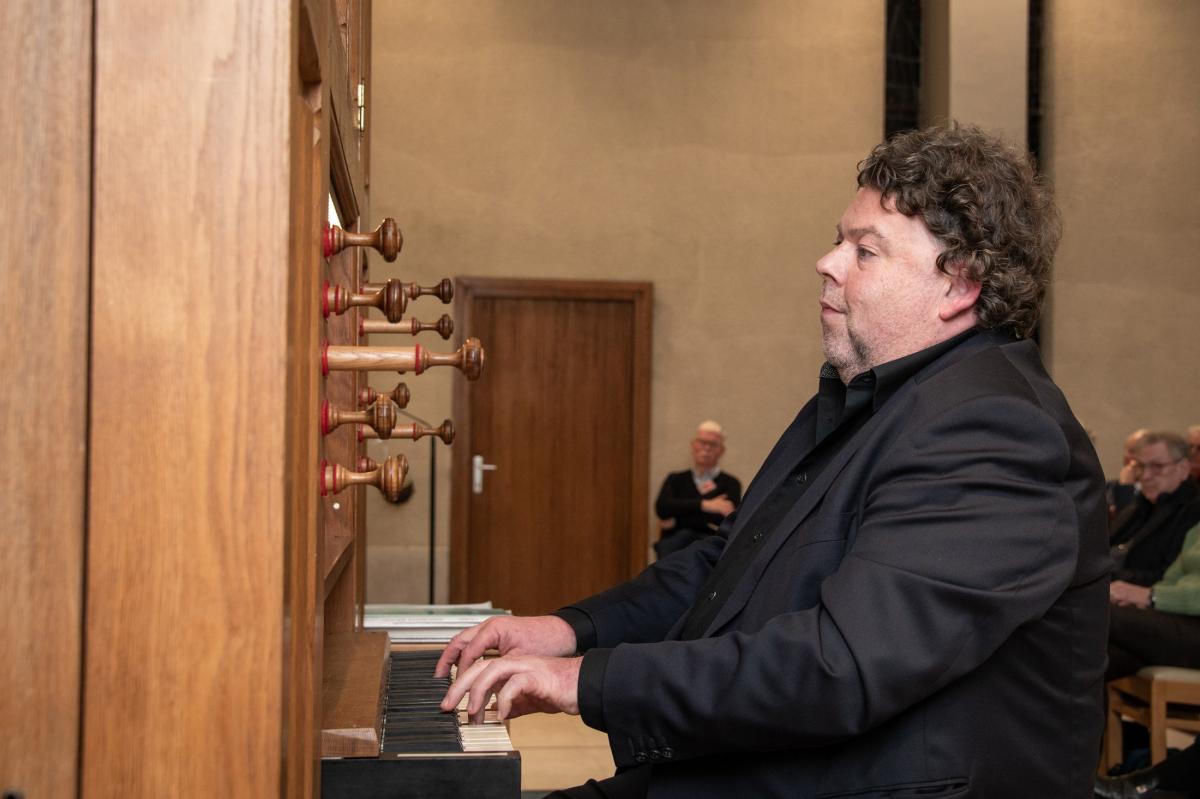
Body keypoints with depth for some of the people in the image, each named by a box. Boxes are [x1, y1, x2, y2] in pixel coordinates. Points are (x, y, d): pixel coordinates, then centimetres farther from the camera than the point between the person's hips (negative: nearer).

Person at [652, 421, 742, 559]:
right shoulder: (676, 479, 21)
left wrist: (677, 520, -1)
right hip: (674, 543, 2)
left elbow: (725, 518, -5)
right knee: (684, 535, -35)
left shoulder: (730, 483, 13)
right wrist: (705, 505, -11)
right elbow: (662, 508, -1)